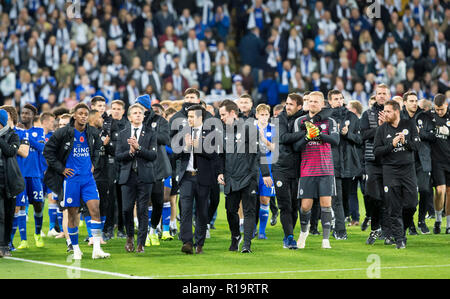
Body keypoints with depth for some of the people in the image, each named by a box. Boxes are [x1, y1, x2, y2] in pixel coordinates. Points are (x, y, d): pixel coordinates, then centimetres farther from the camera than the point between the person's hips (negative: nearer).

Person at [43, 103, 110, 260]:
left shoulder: (92, 133, 5)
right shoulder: (63, 133, -9)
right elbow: (48, 150, -3)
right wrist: (61, 169, -5)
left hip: (88, 177, 3)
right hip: (71, 177, -3)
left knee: (95, 208, -9)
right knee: (73, 213, 3)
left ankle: (97, 249, -11)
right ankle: (75, 249, 15)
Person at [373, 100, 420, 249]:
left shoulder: (409, 125, 5)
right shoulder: (382, 129, 4)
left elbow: (417, 145, 2)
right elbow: (376, 151, -1)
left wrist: (405, 142, -16)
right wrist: (392, 145, -13)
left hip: (408, 168, 1)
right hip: (390, 171, -1)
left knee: (411, 204, -2)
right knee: (394, 207, -4)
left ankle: (402, 229, 22)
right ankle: (399, 238, 1)